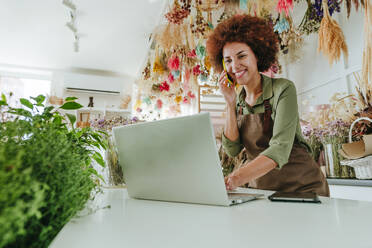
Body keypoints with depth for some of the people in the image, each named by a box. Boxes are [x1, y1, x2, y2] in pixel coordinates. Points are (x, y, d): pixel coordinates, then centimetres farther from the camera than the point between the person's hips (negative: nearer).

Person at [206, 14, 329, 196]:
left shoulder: (283, 89, -11)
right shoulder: (238, 100, 4)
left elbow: (280, 149, -23)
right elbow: (232, 150, -3)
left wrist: (234, 179, -36)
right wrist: (230, 104, -9)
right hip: (261, 188, 4)